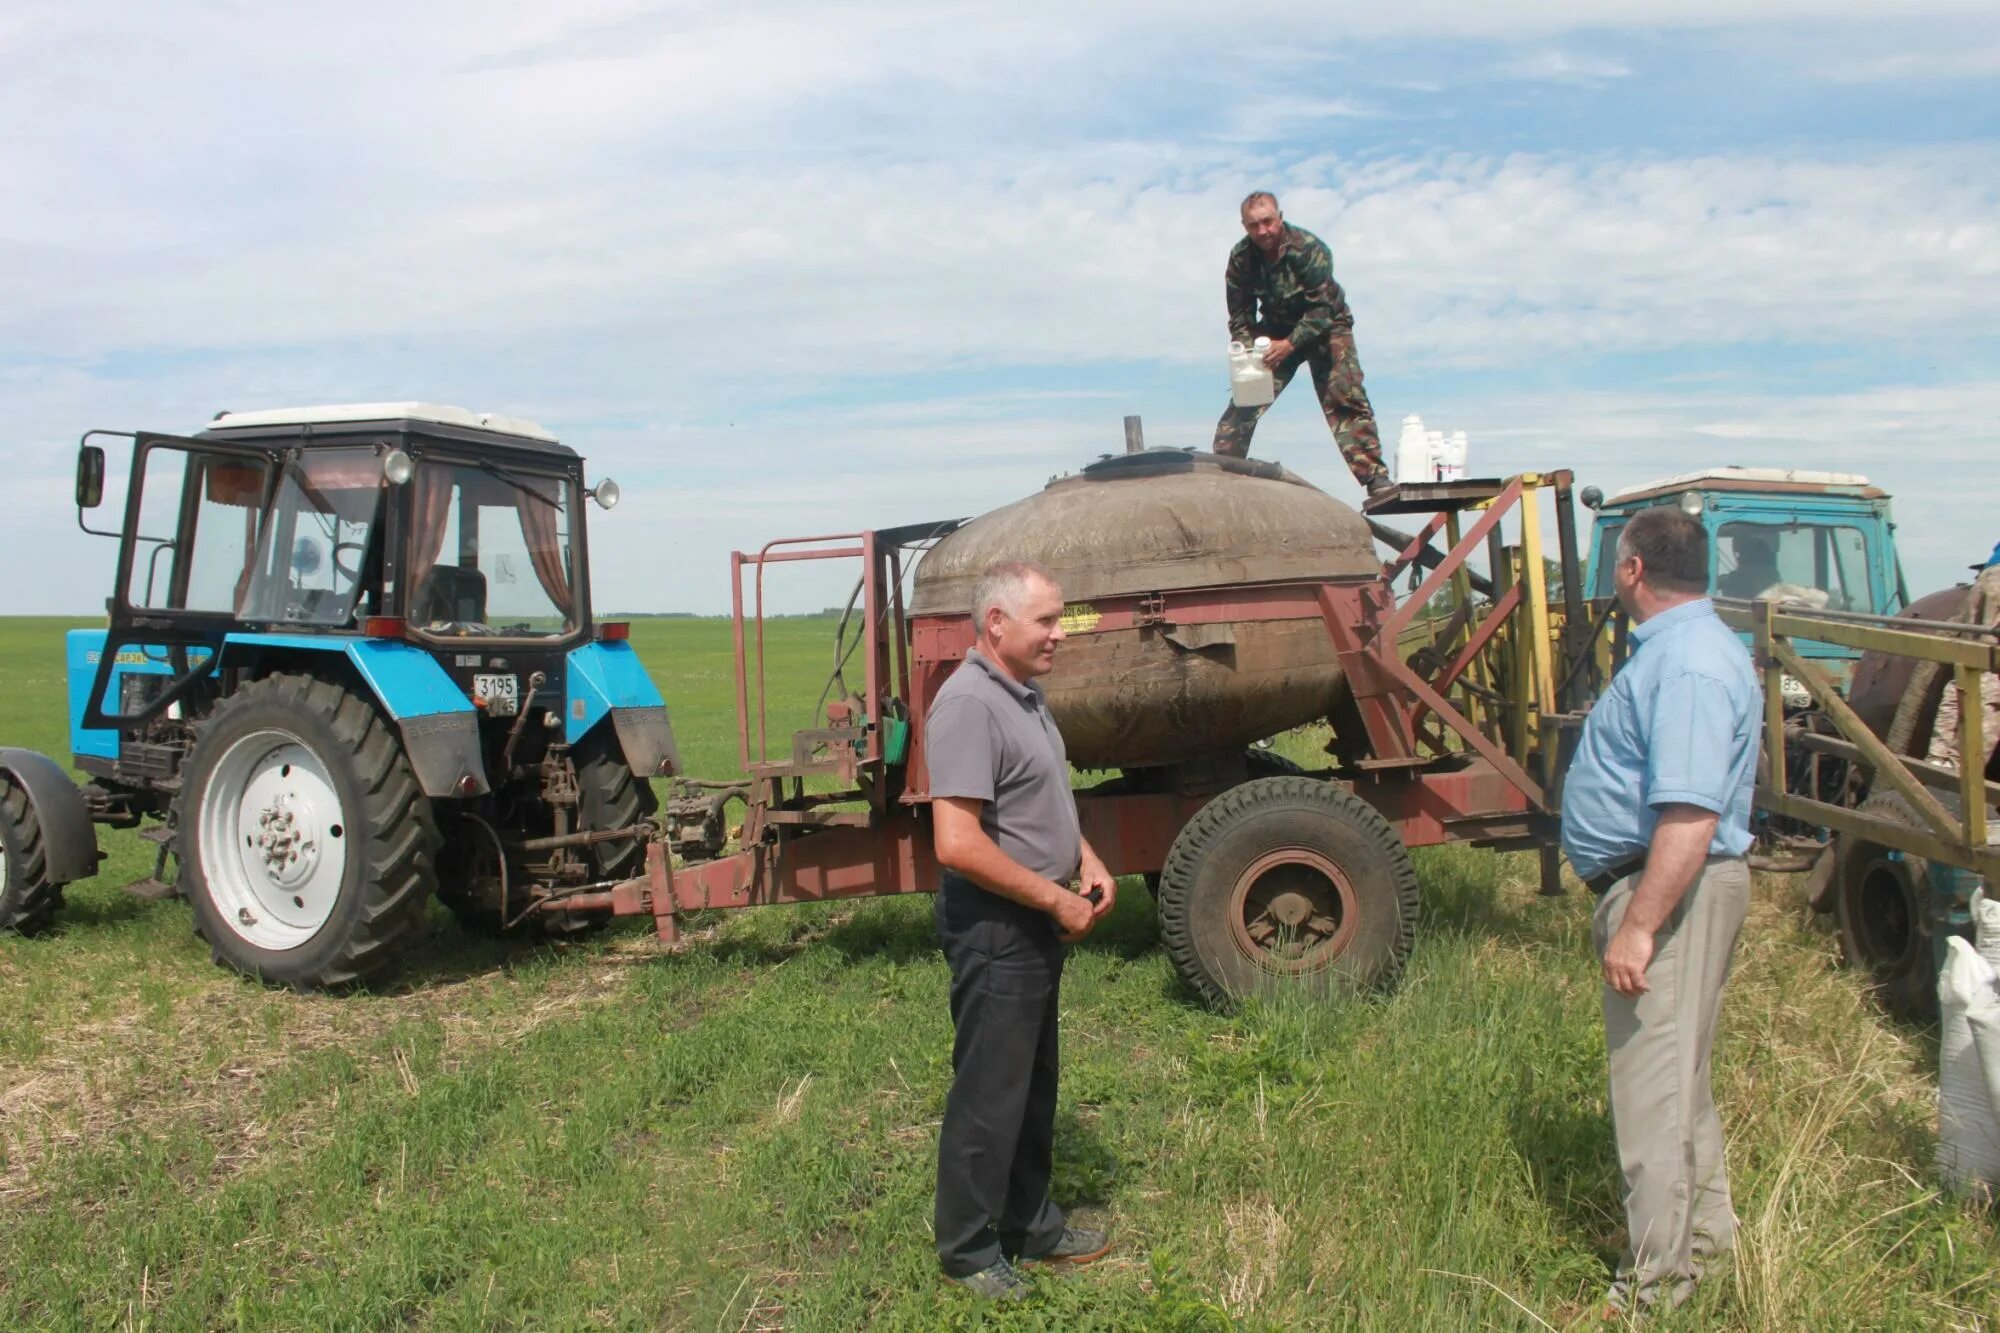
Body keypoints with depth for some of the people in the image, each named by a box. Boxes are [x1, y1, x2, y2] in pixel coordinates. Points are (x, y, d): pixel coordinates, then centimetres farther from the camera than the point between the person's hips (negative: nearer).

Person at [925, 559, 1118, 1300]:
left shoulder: (1023, 695, 8)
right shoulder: (970, 705, -23)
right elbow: (958, 844, -29)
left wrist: (1087, 862, 4)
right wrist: (1057, 901, -20)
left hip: (1038, 925, 10)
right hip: (994, 929, -10)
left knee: (1034, 1084, 20)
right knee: (989, 1093, 4)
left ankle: (1029, 1223, 36)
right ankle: (969, 1249, 20)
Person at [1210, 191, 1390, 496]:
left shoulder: (1308, 248, -26)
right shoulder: (1241, 258, -13)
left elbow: (1322, 308, -28)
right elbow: (1240, 316, -6)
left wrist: (1290, 344, -39)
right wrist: (1247, 351, -23)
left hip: (1324, 327, -4)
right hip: (1276, 329, 4)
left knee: (1345, 398, -18)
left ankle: (1374, 476, -19)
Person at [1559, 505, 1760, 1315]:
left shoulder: (1689, 664, -23)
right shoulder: (1673, 647, 12)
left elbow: (1691, 816, -31)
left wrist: (1638, 926, -30)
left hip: (1670, 890, -11)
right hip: (1646, 883, 11)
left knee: (1655, 1085, -3)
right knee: (1676, 1073, 22)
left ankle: (1655, 1284, 8)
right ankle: (1705, 1229, 38)